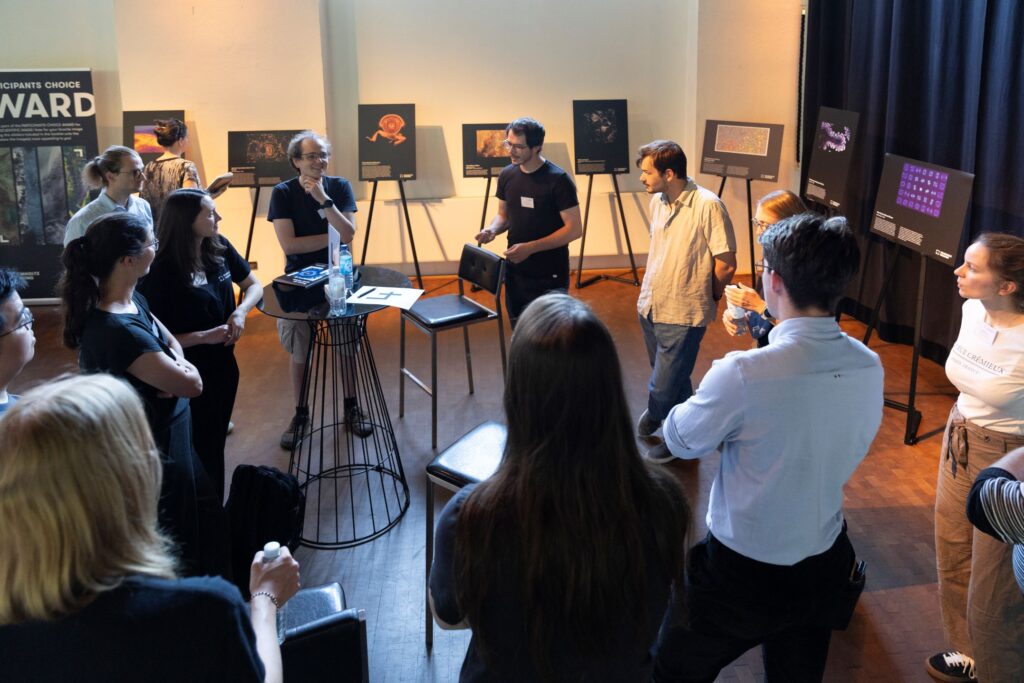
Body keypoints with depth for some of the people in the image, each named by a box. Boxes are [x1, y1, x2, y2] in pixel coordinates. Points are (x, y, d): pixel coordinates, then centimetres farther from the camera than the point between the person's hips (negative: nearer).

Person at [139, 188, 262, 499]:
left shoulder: (220, 248, -5)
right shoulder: (163, 272, -22)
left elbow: (254, 285, 5)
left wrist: (240, 312, -14)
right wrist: (204, 337, -27)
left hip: (224, 364, 6)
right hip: (190, 373, -6)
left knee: (217, 443, 20)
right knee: (202, 450, 8)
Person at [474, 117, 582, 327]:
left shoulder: (558, 180, -15)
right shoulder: (507, 175, 3)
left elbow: (574, 229, -16)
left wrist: (531, 247, -22)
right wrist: (492, 229, -8)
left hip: (549, 277, -5)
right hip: (515, 272, 6)